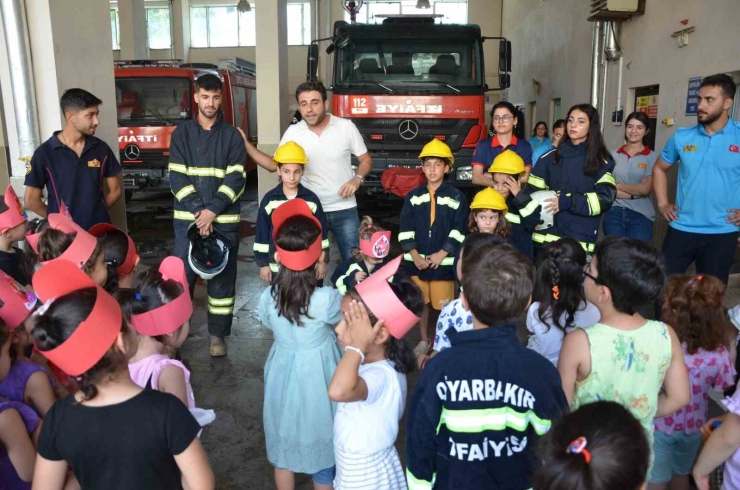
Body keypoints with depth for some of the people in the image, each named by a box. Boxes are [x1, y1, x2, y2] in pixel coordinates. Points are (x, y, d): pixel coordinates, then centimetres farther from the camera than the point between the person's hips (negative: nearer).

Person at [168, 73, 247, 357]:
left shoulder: (232, 135, 5)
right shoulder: (181, 134, 7)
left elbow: (236, 179, -4)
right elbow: (177, 177, -2)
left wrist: (213, 210, -16)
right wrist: (198, 211, -14)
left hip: (224, 220, 0)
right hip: (187, 219, 1)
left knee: (222, 277, 5)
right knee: (182, 275, 3)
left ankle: (218, 333, 17)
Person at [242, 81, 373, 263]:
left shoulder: (346, 127, -6)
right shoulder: (293, 133, -1)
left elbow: (366, 160, 3)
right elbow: (274, 165, 5)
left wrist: (357, 179, -16)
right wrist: (246, 144, -4)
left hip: (344, 210, -1)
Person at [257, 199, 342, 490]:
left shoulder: (268, 298, -18)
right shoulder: (327, 299, -28)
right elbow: (344, 319, -7)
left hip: (283, 374, 3)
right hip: (318, 377, -3)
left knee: (284, 445, 24)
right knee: (322, 445, 20)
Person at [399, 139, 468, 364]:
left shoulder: (456, 198, -2)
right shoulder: (413, 197, 5)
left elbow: (459, 231, -6)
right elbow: (405, 229, 1)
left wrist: (442, 254, -14)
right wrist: (414, 255, -9)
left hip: (444, 261, -2)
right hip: (417, 261, 3)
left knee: (443, 304, 3)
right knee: (421, 303, 12)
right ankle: (424, 341, 29)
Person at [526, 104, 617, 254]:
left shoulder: (601, 162, 3)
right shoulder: (551, 157, 10)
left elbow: (605, 198, -8)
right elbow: (534, 192, 7)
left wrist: (568, 202, -17)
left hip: (581, 240, -2)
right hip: (546, 236, 2)